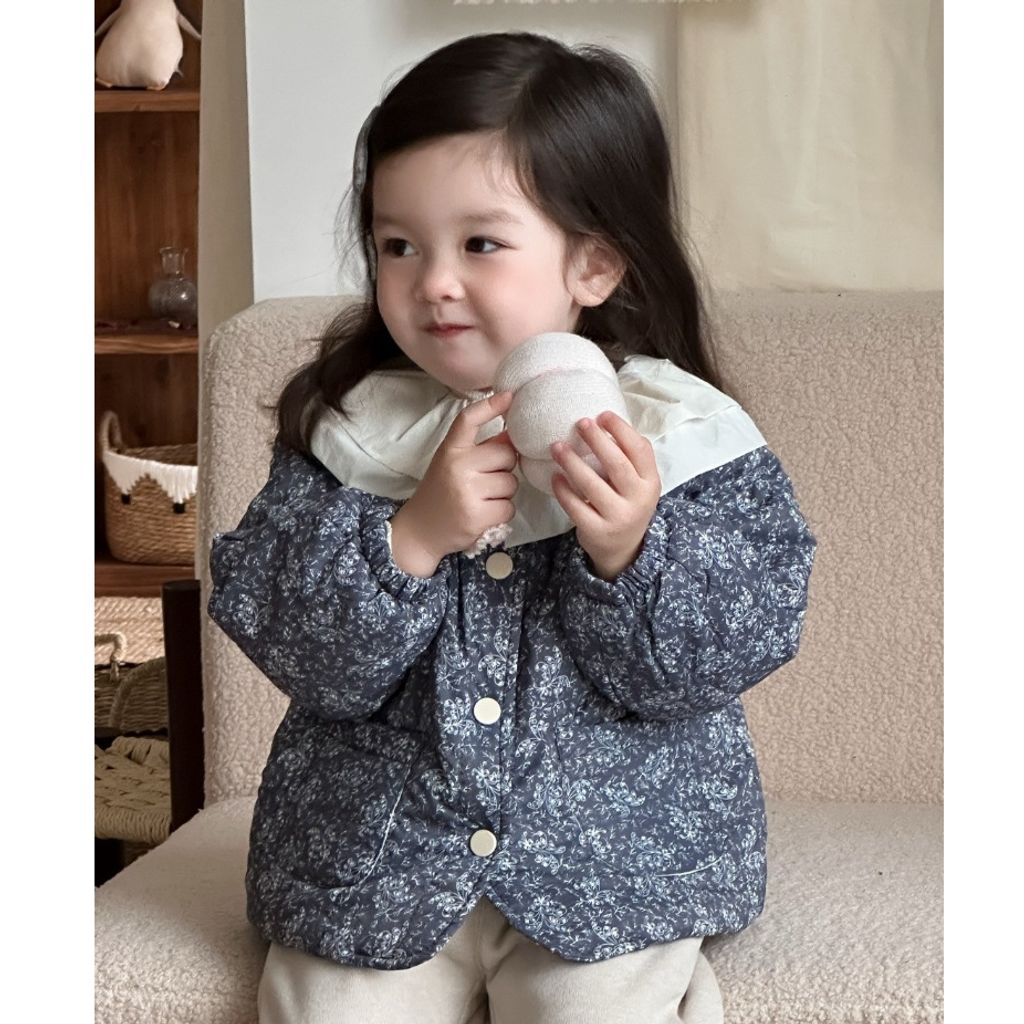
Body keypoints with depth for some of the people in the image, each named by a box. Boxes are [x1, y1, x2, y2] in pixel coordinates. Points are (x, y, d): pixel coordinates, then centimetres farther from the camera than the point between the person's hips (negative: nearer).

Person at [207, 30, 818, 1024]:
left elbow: (723, 658, -10)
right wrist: (412, 535, -24)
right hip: (374, 851, 2)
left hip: (612, 847, -1)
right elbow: (299, 649, -10)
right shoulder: (348, 433, -4)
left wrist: (630, 554, -27)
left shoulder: (682, 437, -7)